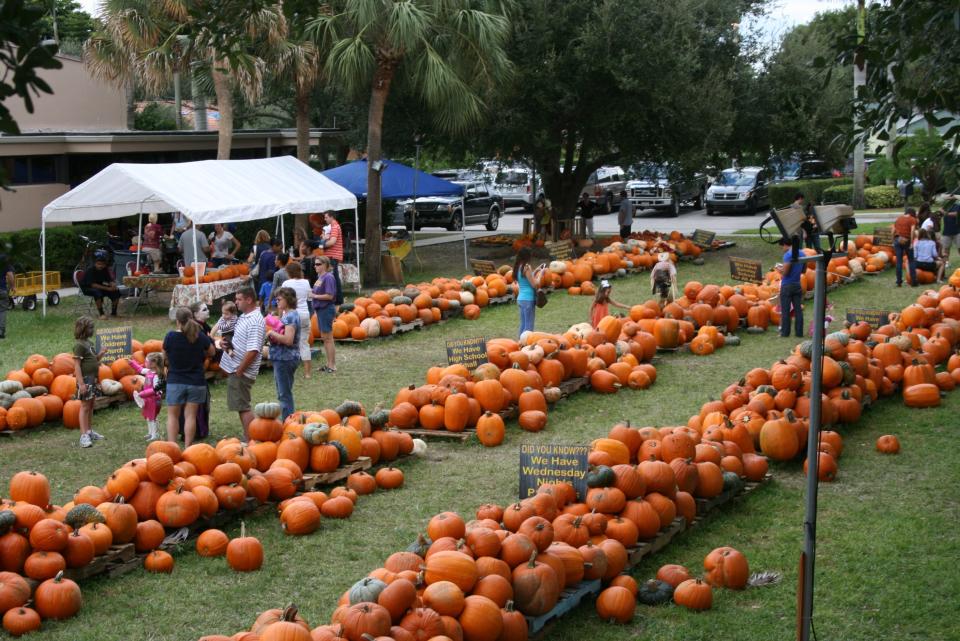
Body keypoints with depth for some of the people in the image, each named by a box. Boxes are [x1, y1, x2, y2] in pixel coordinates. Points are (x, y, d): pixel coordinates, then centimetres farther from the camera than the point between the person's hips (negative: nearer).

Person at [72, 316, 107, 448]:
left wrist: (101, 354, 2)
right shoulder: (79, 345, -12)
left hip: (93, 379, 9)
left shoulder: (89, 343, 14)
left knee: (90, 407, 14)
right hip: (85, 379, -9)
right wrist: (81, 383, -22)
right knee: (85, 407, -8)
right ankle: (84, 435, -9)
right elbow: (77, 365, -17)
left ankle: (89, 431, 23)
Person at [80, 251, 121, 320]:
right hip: (87, 288, -6)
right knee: (97, 292, -39)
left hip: (100, 286, 6)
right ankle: (101, 314, -32)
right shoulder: (90, 271, -24)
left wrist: (113, 285, -32)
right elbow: (93, 284, -31)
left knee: (116, 291, -12)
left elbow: (110, 281, -6)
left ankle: (113, 312, -3)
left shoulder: (105, 270, -5)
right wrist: (107, 288, -36)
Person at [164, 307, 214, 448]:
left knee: (172, 415, 9)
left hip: (175, 382, -1)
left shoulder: (170, 336, -13)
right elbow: (211, 352, 8)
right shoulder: (200, 336, -8)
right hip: (196, 382, 1)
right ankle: (187, 448, 2)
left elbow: (165, 356, 2)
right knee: (190, 416, 5)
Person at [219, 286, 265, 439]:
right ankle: (248, 437, 24)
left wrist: (239, 371, -20)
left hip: (241, 372, -10)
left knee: (243, 407, -5)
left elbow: (252, 351, -26)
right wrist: (228, 344, 0)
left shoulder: (255, 321, -21)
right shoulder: (244, 316, 10)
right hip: (234, 368, 10)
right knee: (241, 406, 16)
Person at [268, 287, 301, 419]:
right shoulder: (287, 315, 13)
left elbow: (288, 340, -26)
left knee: (284, 394, -4)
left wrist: (272, 333, -16)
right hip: (282, 358, 10)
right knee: (284, 393, 17)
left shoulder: (290, 316, -17)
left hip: (285, 359, -10)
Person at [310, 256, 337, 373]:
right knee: (324, 338, 14)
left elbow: (329, 295, -22)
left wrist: (315, 296, -15)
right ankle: (329, 364, 21)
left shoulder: (328, 277, -16)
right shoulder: (320, 277, 11)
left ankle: (332, 366, 0)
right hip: (320, 309, 10)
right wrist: (312, 294, 3)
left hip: (326, 309, -10)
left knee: (328, 338, -5)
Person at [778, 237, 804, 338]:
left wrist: (780, 269, 1)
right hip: (798, 285, 7)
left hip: (787, 285, -7)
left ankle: (785, 333, 3)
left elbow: (785, 272, -20)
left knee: (785, 310, 1)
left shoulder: (788, 255, -16)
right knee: (798, 310, 8)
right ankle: (799, 332, 9)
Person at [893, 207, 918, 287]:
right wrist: (911, 243, -14)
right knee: (911, 261, 8)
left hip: (897, 240, 4)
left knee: (899, 261, 5)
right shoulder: (912, 219, 0)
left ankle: (899, 282, 4)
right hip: (907, 241, -3)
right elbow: (912, 231, -13)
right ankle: (913, 282, 5)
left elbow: (893, 231, 12)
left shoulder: (898, 219, 15)